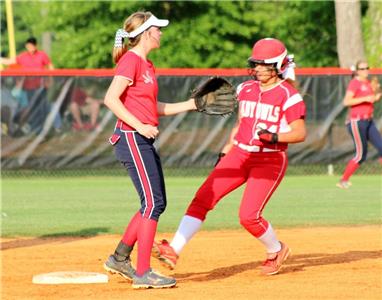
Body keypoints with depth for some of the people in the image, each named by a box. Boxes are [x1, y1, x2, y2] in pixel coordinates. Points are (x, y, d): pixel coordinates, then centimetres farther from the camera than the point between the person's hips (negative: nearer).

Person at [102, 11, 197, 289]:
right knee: (153, 203, -10)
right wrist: (140, 126, -22)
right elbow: (111, 99, -21)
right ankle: (143, 273, -8)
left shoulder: (147, 65, 16)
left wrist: (191, 104, 17)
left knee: (157, 204, 13)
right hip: (132, 139, -10)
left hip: (144, 141, 10)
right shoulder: (131, 60, -12)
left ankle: (120, 259, 22)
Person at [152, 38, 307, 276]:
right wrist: (226, 151, 15)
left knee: (249, 216, -14)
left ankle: (276, 250, 16)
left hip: (270, 160, -6)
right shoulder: (246, 89, 10)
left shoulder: (288, 96, -9)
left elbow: (300, 133, -11)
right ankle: (174, 250, -14)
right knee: (203, 198, -9)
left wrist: (275, 137, -27)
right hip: (239, 155, 6)